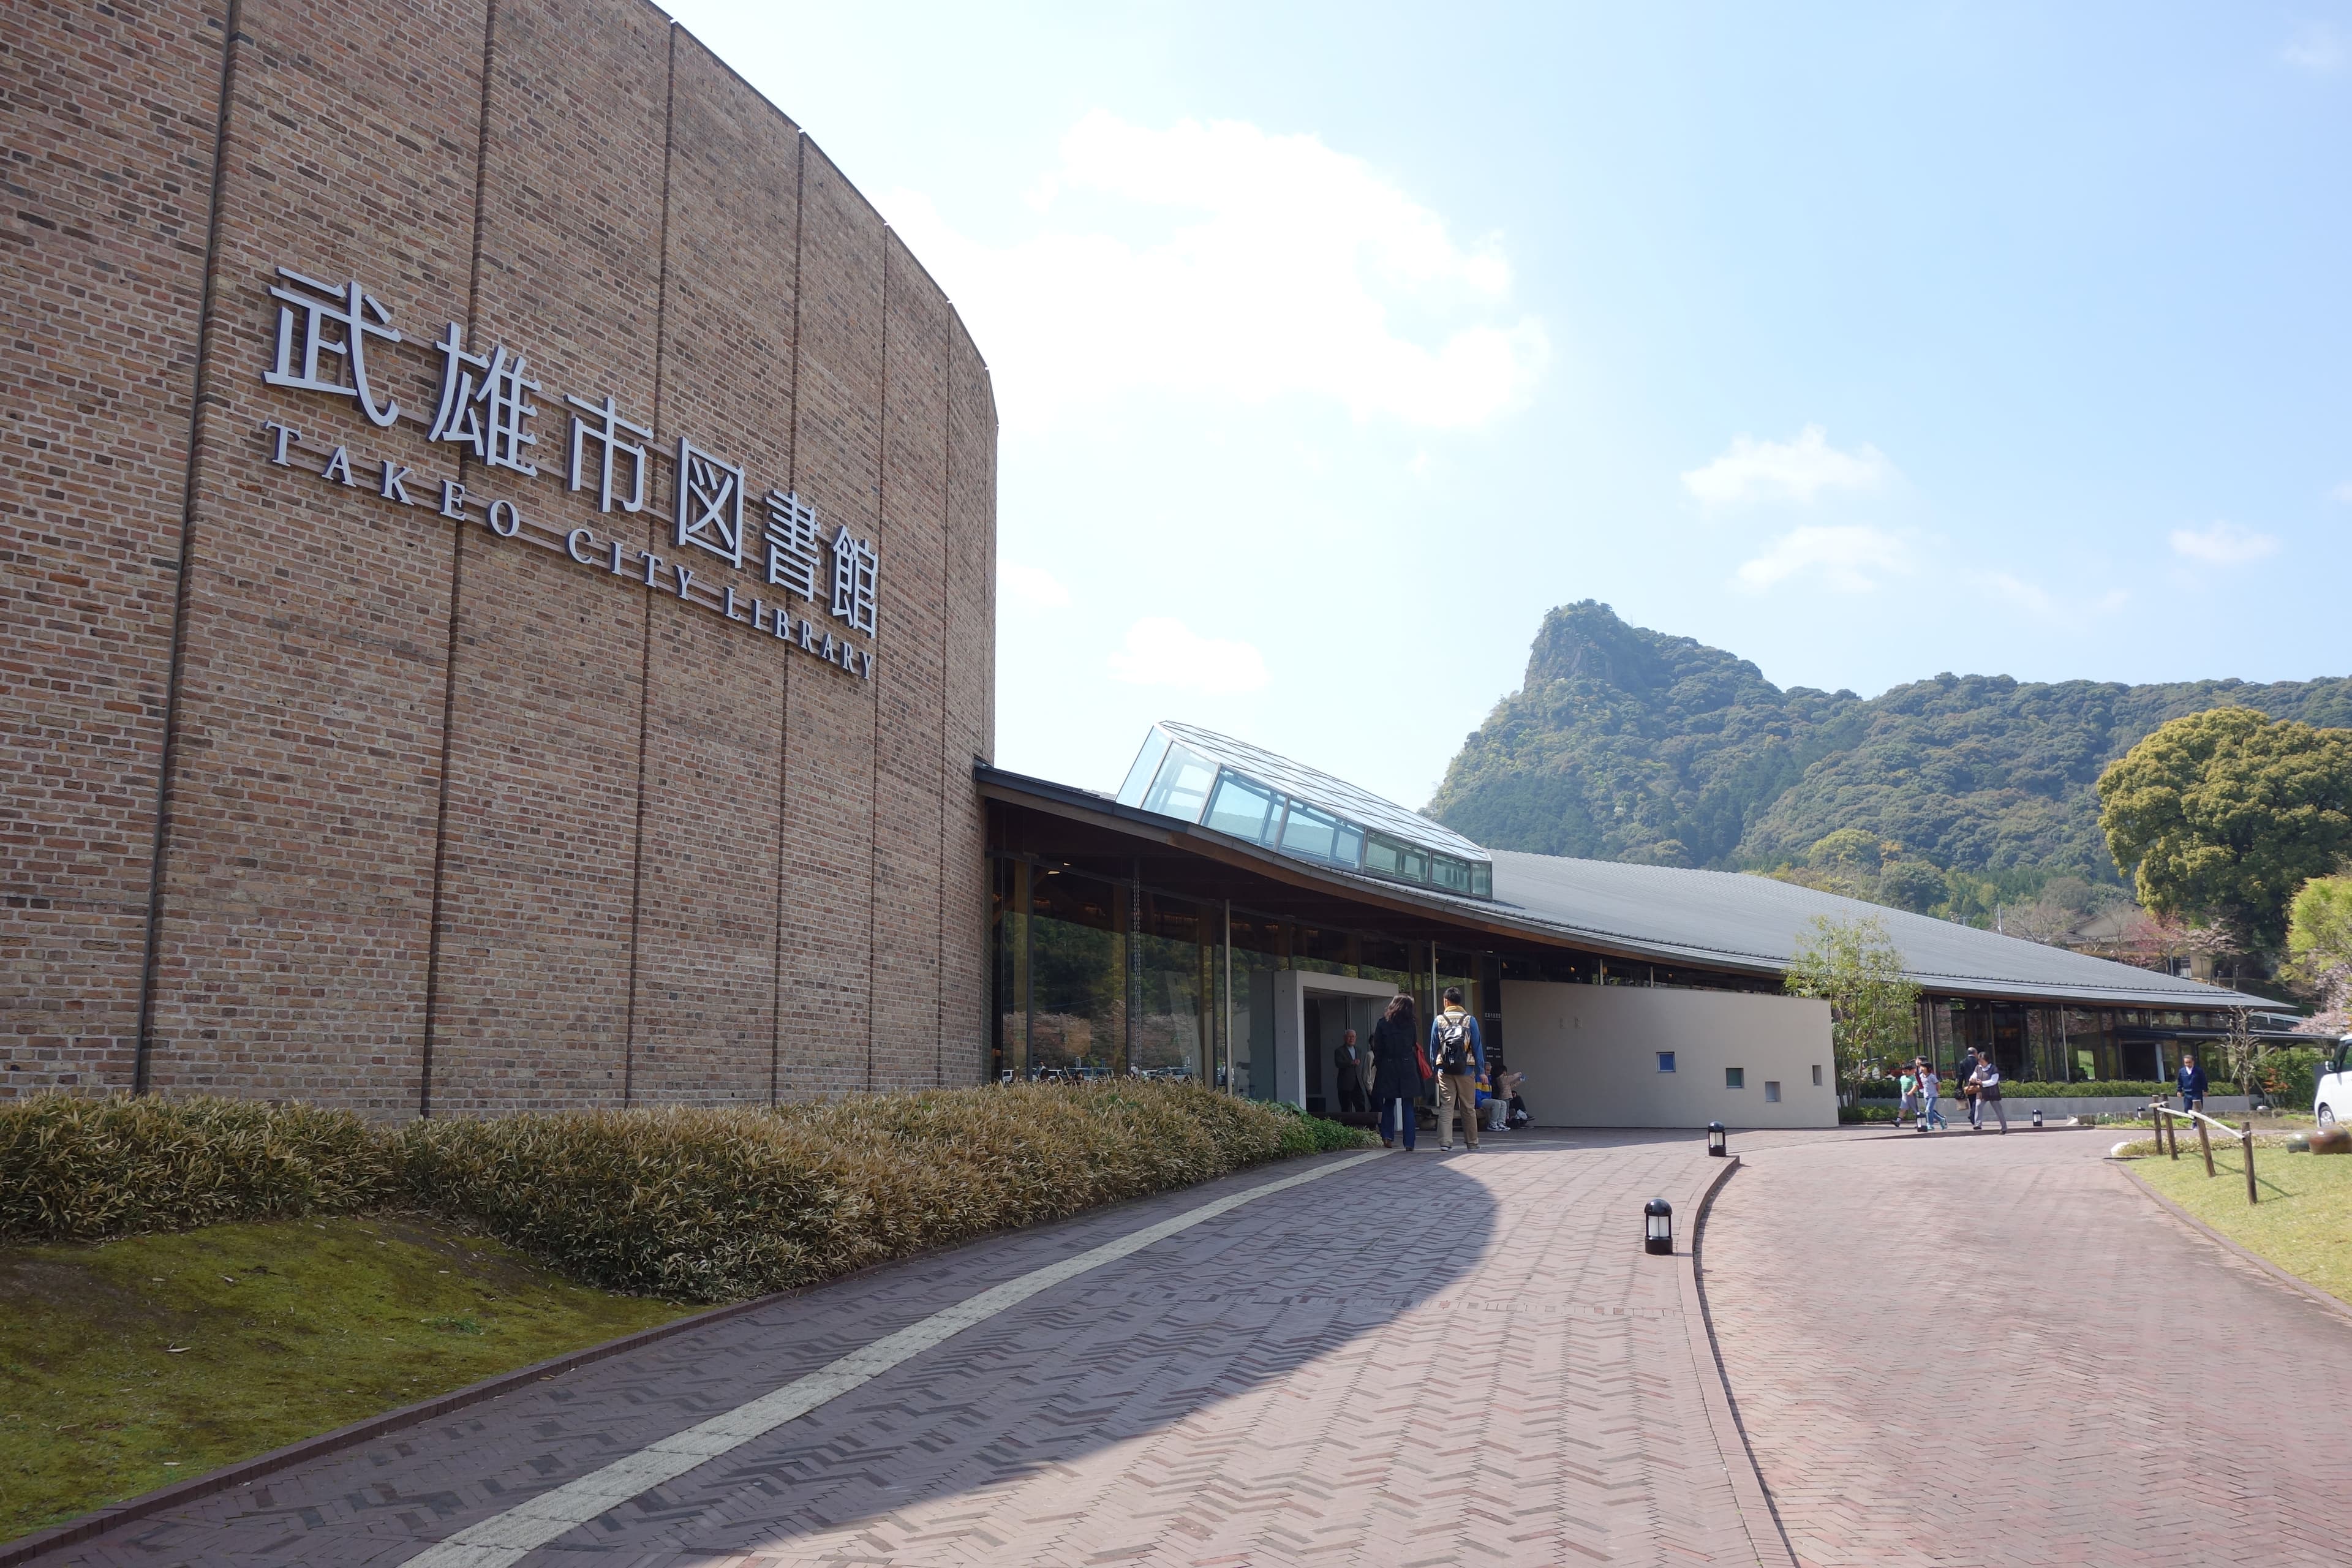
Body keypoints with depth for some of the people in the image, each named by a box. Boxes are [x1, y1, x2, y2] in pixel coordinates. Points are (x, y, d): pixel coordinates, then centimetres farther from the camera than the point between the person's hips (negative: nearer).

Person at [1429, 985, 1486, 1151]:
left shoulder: (1438, 1020, 1)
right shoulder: (1470, 1020, -1)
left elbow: (1433, 1047, 4)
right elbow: (1478, 1047, 1)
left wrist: (1435, 1069, 12)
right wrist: (1481, 1071, 7)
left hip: (1445, 1070, 0)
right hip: (1466, 1070, 0)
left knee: (1446, 1107, 0)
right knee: (1468, 1108, 10)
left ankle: (1445, 1142, -11)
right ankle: (1471, 1142, 19)